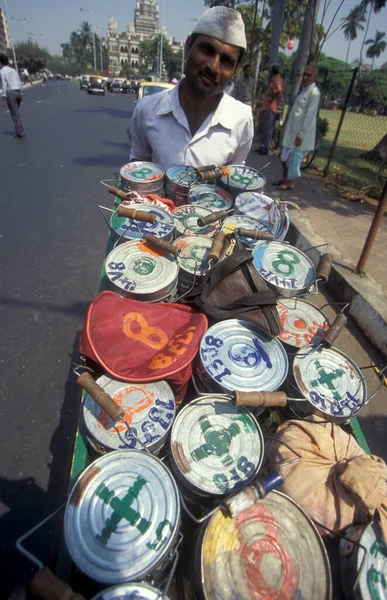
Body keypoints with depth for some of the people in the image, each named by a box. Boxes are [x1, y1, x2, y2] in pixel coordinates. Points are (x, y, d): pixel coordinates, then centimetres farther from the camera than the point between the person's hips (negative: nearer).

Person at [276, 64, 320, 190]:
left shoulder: (314, 92, -13)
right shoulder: (304, 89, 15)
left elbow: (309, 115, -18)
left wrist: (301, 134, -22)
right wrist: (295, 132, 16)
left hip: (300, 132, -9)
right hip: (292, 129, 9)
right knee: (284, 156, 12)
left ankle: (289, 182, 8)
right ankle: (284, 179, 24)